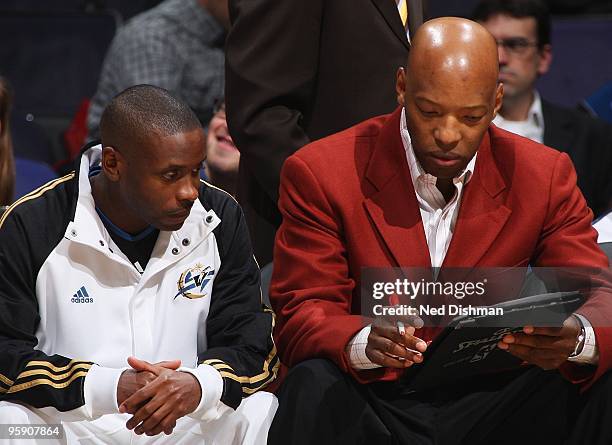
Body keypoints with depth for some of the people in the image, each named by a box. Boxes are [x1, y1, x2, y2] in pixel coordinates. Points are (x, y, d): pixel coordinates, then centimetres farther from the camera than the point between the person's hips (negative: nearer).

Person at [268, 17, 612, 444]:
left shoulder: (546, 175, 3)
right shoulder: (320, 174, -4)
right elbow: (302, 316, -8)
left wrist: (573, 338, -30)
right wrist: (364, 344, -34)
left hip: (489, 405, 2)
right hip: (371, 406, -2)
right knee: (313, 388, -35)